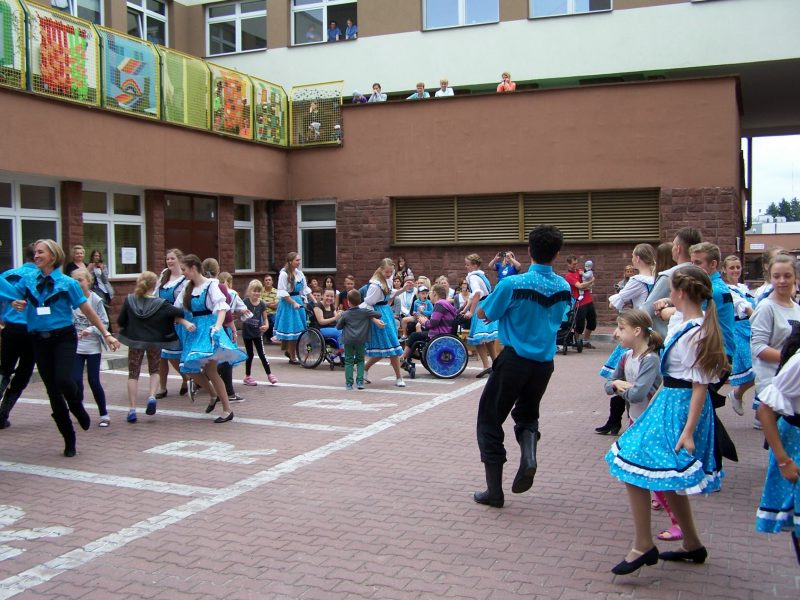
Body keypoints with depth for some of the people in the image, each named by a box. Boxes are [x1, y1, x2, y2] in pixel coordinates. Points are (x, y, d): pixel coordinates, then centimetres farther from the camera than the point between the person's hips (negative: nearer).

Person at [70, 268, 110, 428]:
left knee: (94, 381, 0)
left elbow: (104, 323, -7)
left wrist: (90, 330, -22)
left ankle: (104, 414, 15)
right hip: (75, 346, 2)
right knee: (76, 380, -3)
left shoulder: (96, 300, -7)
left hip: (93, 346, -2)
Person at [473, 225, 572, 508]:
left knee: (490, 420, 10)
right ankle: (528, 455, -3)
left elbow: (483, 314, -5)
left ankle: (494, 491, 11)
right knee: (527, 413, 27)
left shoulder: (513, 284, -17)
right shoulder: (563, 287, -1)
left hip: (514, 360, -4)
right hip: (544, 362, 5)